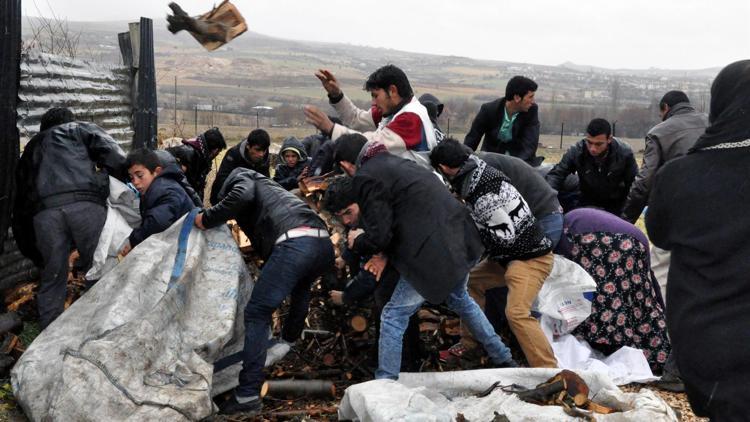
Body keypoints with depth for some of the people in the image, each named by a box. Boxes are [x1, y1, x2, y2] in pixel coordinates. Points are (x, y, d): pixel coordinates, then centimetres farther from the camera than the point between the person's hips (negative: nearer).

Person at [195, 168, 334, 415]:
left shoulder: (239, 176, 20)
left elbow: (242, 195, -7)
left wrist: (207, 218, 5)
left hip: (294, 243, -8)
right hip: (325, 243, 8)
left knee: (256, 313, -2)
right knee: (301, 286, 40)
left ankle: (248, 395, -5)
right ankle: (286, 343, 48)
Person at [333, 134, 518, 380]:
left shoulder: (365, 177, -8)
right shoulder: (395, 162, 19)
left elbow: (380, 236, -11)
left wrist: (358, 242, 9)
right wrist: (386, 254, 14)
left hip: (435, 253, -9)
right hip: (462, 240, 9)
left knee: (394, 316, 5)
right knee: (459, 299, 33)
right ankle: (503, 359, 45)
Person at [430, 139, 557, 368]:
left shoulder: (483, 194, -27)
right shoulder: (476, 177, 2)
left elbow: (505, 236, -24)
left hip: (530, 257, -11)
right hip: (509, 255, 11)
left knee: (517, 313, -24)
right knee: (471, 282, 15)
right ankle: (470, 341, 27)